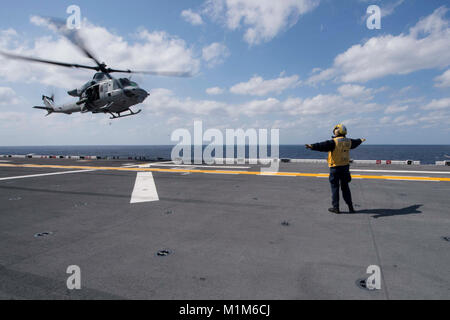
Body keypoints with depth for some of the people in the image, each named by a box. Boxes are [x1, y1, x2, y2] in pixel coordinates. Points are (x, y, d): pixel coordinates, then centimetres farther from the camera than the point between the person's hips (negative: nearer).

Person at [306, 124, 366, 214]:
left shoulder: (334, 142, -16)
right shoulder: (348, 141, 7)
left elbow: (323, 146, -33)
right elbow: (355, 143, 29)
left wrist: (313, 146, -46)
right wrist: (360, 141, 52)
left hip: (335, 167, -6)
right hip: (345, 167, 6)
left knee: (335, 187, 3)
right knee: (345, 187, 15)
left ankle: (336, 207, 7)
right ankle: (350, 207, 18)